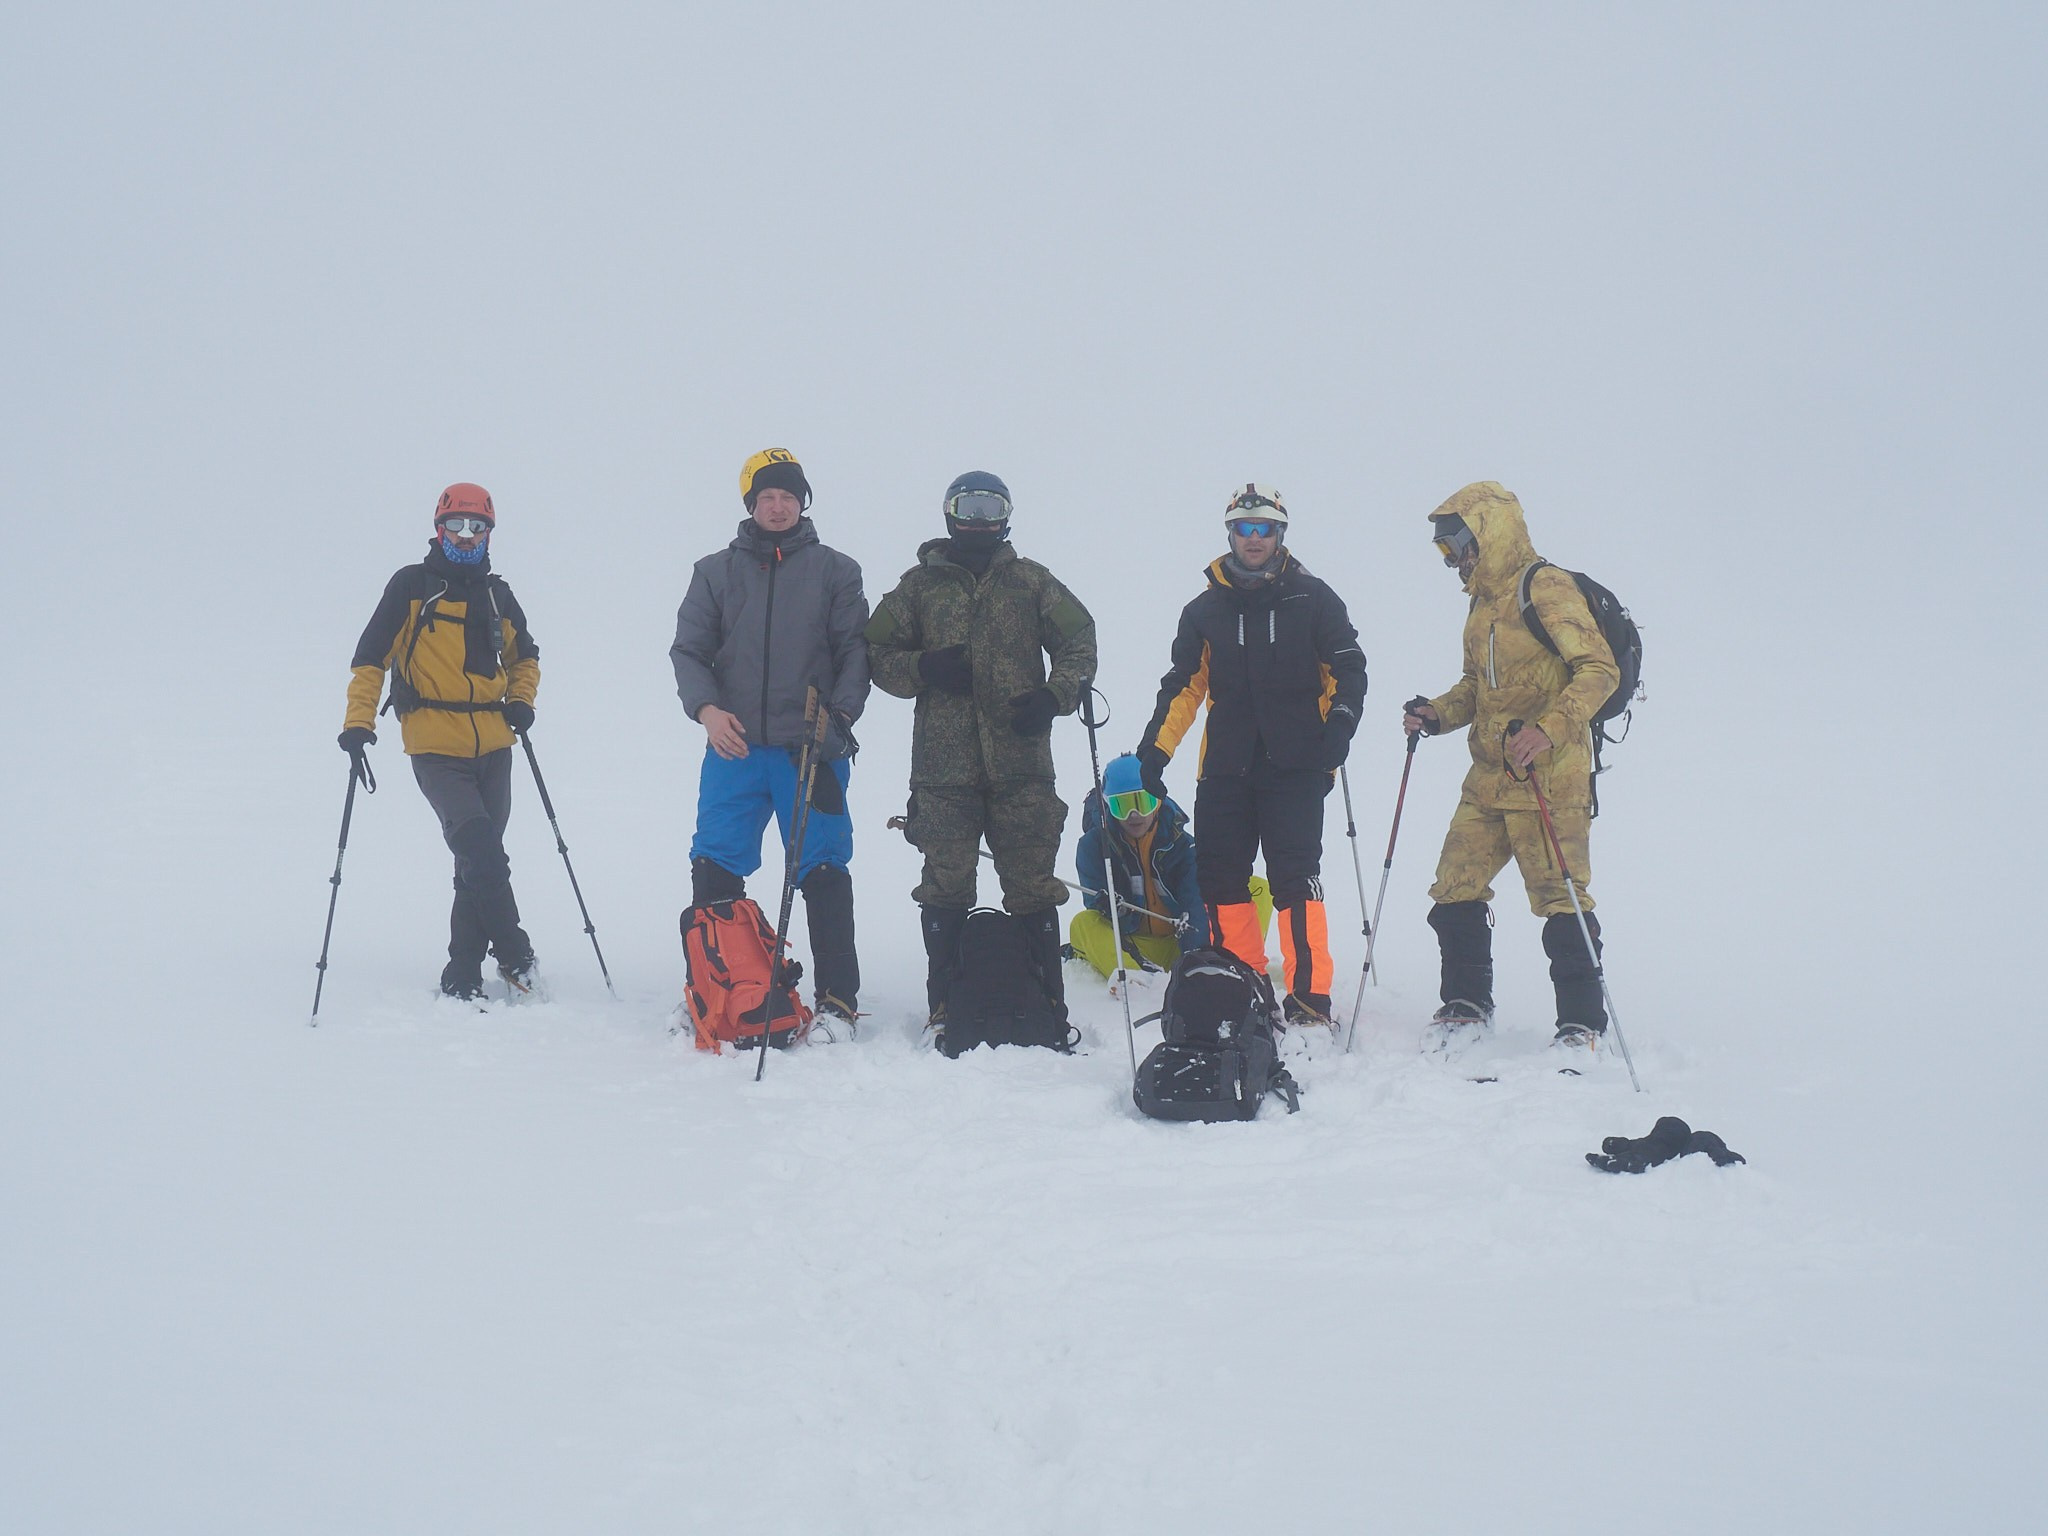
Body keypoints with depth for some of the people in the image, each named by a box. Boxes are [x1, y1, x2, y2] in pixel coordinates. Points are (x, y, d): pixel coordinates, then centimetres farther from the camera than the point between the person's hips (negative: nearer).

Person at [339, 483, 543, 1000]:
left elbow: (525, 657, 29)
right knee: (479, 849, -20)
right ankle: (513, 954, -10)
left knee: (478, 860, 7)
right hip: (436, 750, -5)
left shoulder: (497, 595, 14)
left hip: (492, 748, 5)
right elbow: (371, 658, -1)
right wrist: (358, 721, -12)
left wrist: (521, 700, 10)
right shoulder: (411, 587, 1)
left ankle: (463, 977, 14)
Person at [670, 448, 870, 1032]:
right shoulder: (715, 572, 12)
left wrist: (840, 715, -13)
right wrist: (706, 708, -9)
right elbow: (689, 650, 9)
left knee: (823, 873, -2)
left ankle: (837, 1000, 4)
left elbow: (856, 651, 4)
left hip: (812, 751, -2)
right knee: (714, 871, 0)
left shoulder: (835, 571, 8)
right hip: (734, 747, 2)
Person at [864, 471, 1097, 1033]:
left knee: (1033, 886, 1)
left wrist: (1054, 696, -6)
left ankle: (1048, 1007, 8)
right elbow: (877, 653, 12)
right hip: (942, 763, 0)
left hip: (1021, 761, 0)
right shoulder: (920, 584, 11)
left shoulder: (1031, 581, 11)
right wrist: (923, 669, -8)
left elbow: (1078, 640, 12)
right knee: (945, 887, 2)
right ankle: (945, 1009, 9)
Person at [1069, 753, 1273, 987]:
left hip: (1180, 947, 2)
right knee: (1082, 926, -33)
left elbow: (1195, 902, -16)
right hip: (1134, 945, -2)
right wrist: (1115, 911, -39)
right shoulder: (1093, 846, -5)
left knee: (1258, 889, -12)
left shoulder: (1180, 843, -3)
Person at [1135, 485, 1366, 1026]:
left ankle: (1310, 996, -7)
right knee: (1220, 878, 2)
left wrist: (1341, 720, -12)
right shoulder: (1206, 609, 12)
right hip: (1225, 768, 4)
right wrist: (1154, 749, 6)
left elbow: (1348, 666, 5)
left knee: (1295, 877, -10)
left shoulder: (1312, 598, 5)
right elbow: (1183, 685, 15)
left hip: (1294, 765, -3)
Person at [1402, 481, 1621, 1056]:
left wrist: (1548, 730, -29)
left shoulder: (1546, 588, -10)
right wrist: (1436, 714, 7)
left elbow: (1599, 669, -18)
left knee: (1559, 898, -7)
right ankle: (1466, 1005, 21)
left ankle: (1582, 1023, 2)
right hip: (1489, 777, 9)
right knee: (1455, 890, 8)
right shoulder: (1484, 601, 18)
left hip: (1548, 779, -9)